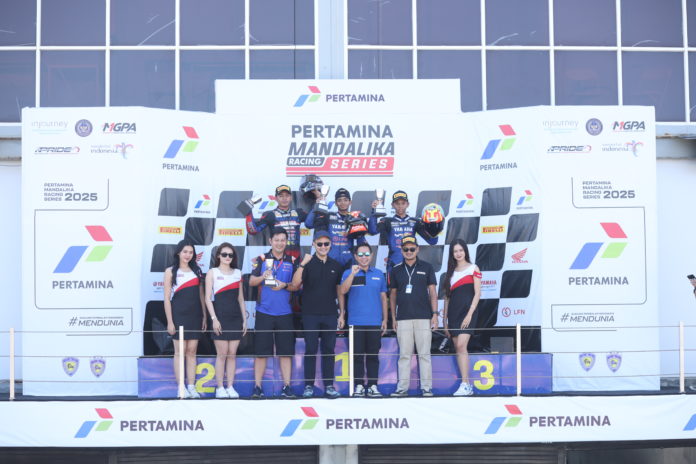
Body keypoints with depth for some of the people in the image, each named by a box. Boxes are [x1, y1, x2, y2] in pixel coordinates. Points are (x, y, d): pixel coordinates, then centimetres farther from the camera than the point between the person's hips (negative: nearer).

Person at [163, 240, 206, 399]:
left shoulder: (196, 271, 13)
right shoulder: (171, 271, 1)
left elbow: (201, 296, 14)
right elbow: (167, 298, -3)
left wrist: (204, 317, 7)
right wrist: (170, 322, -9)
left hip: (195, 316, 4)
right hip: (179, 316, -4)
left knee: (192, 351, 4)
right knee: (180, 352, -2)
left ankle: (191, 387, 7)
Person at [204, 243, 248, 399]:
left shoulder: (238, 273, 14)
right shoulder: (212, 273, 3)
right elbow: (208, 298, -3)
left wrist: (244, 319, 10)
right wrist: (214, 319, -12)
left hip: (235, 317, 4)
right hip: (220, 317, -4)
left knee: (232, 354, 4)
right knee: (222, 354, -4)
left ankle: (230, 387, 8)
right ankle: (220, 388, 2)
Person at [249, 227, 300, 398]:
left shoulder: (292, 261, 8)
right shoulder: (262, 259, 5)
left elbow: (296, 286, 8)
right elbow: (251, 281, 0)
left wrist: (285, 285, -12)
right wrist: (262, 277, -20)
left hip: (285, 312, 1)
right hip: (264, 312, -1)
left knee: (286, 351, 2)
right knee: (261, 351, 0)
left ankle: (286, 387, 8)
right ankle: (257, 387, 5)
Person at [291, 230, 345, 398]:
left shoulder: (336, 266, 10)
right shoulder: (307, 263, 1)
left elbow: (339, 291, 14)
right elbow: (295, 284, -12)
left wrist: (342, 313, 10)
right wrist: (302, 264, -22)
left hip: (330, 315, 2)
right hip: (310, 315, -2)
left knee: (329, 350, 4)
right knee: (311, 350, 0)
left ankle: (329, 385, 9)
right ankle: (309, 386, 5)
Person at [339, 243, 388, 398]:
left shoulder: (379, 274, 12)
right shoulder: (348, 273, 6)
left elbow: (383, 298, 15)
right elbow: (343, 291, -11)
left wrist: (385, 319, 10)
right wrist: (353, 273, -20)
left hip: (375, 322, 2)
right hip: (356, 322, -2)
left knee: (373, 355, 3)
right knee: (357, 355, 0)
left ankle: (373, 386, 8)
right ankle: (358, 386, 6)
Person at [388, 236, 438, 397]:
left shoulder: (426, 267, 6)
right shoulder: (396, 270, 10)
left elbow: (433, 293, 5)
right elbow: (392, 295, 13)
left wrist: (435, 314, -3)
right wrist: (393, 318, 8)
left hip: (423, 317, -1)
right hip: (403, 318, 2)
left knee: (424, 354, -1)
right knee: (404, 354, 3)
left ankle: (426, 387, 2)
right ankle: (402, 387, 5)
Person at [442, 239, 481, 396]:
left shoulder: (473, 268, 3)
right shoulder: (451, 272, 17)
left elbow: (477, 293, -4)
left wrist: (470, 314, -14)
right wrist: (445, 320, 12)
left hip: (467, 311, -6)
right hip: (453, 312, 6)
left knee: (461, 346, -19)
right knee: (458, 349, 3)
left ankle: (465, 385, -21)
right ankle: (467, 387, 5)